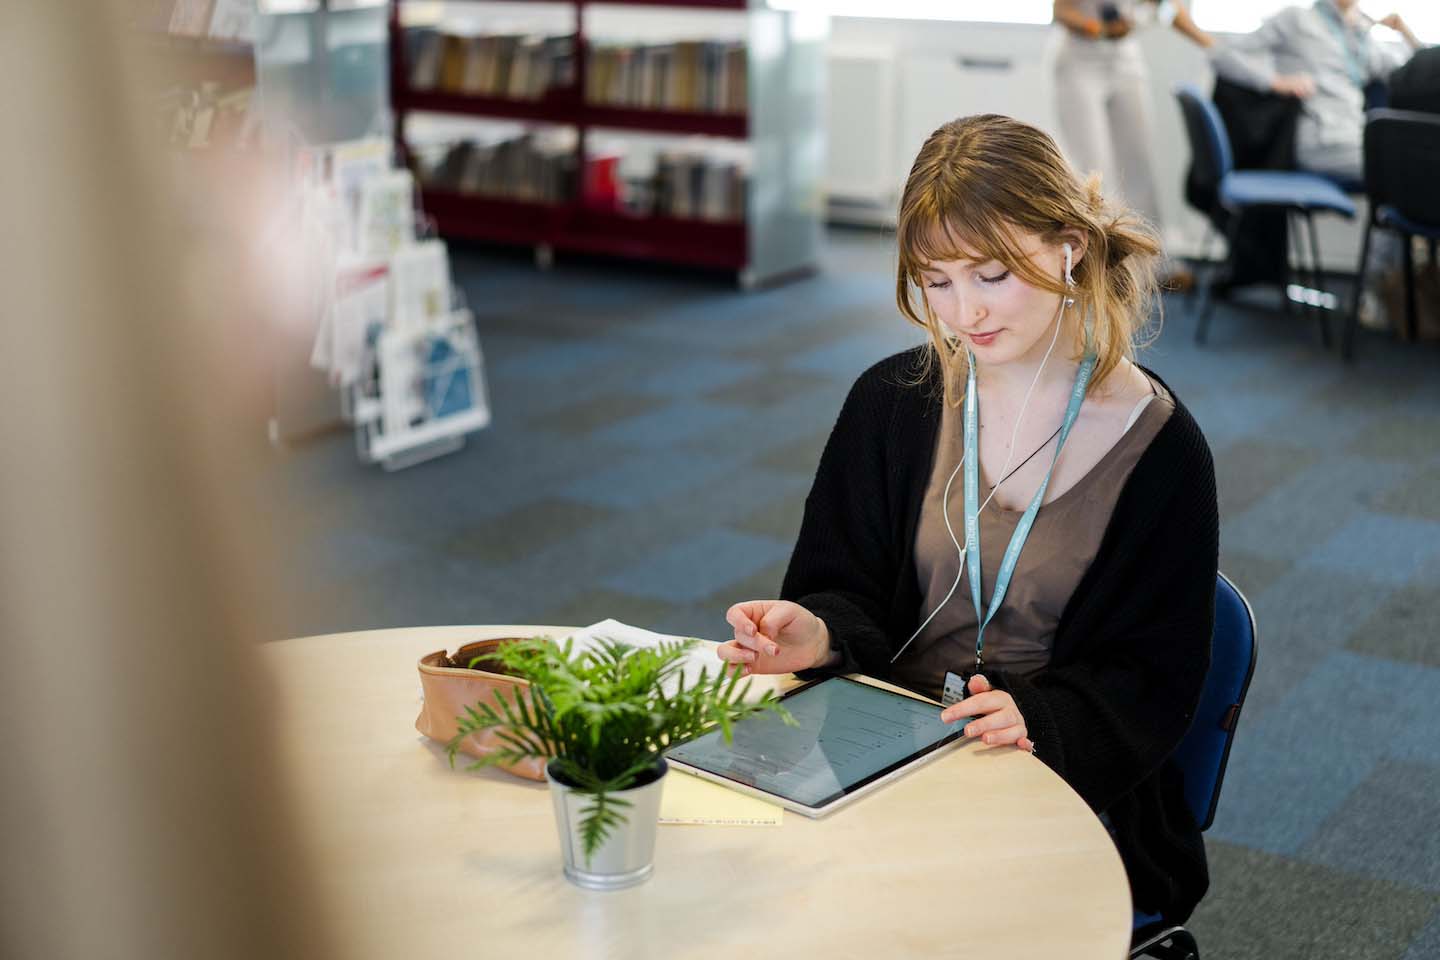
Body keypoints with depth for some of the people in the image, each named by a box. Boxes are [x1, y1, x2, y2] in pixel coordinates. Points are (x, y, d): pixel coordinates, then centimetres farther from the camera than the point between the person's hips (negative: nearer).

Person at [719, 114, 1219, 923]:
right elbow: (850, 591, 8)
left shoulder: (1161, 449, -5)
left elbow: (1153, 680, -4)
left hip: (1064, 788, -3)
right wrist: (820, 634, -17)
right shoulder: (891, 402, 4)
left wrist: (1037, 719, -25)